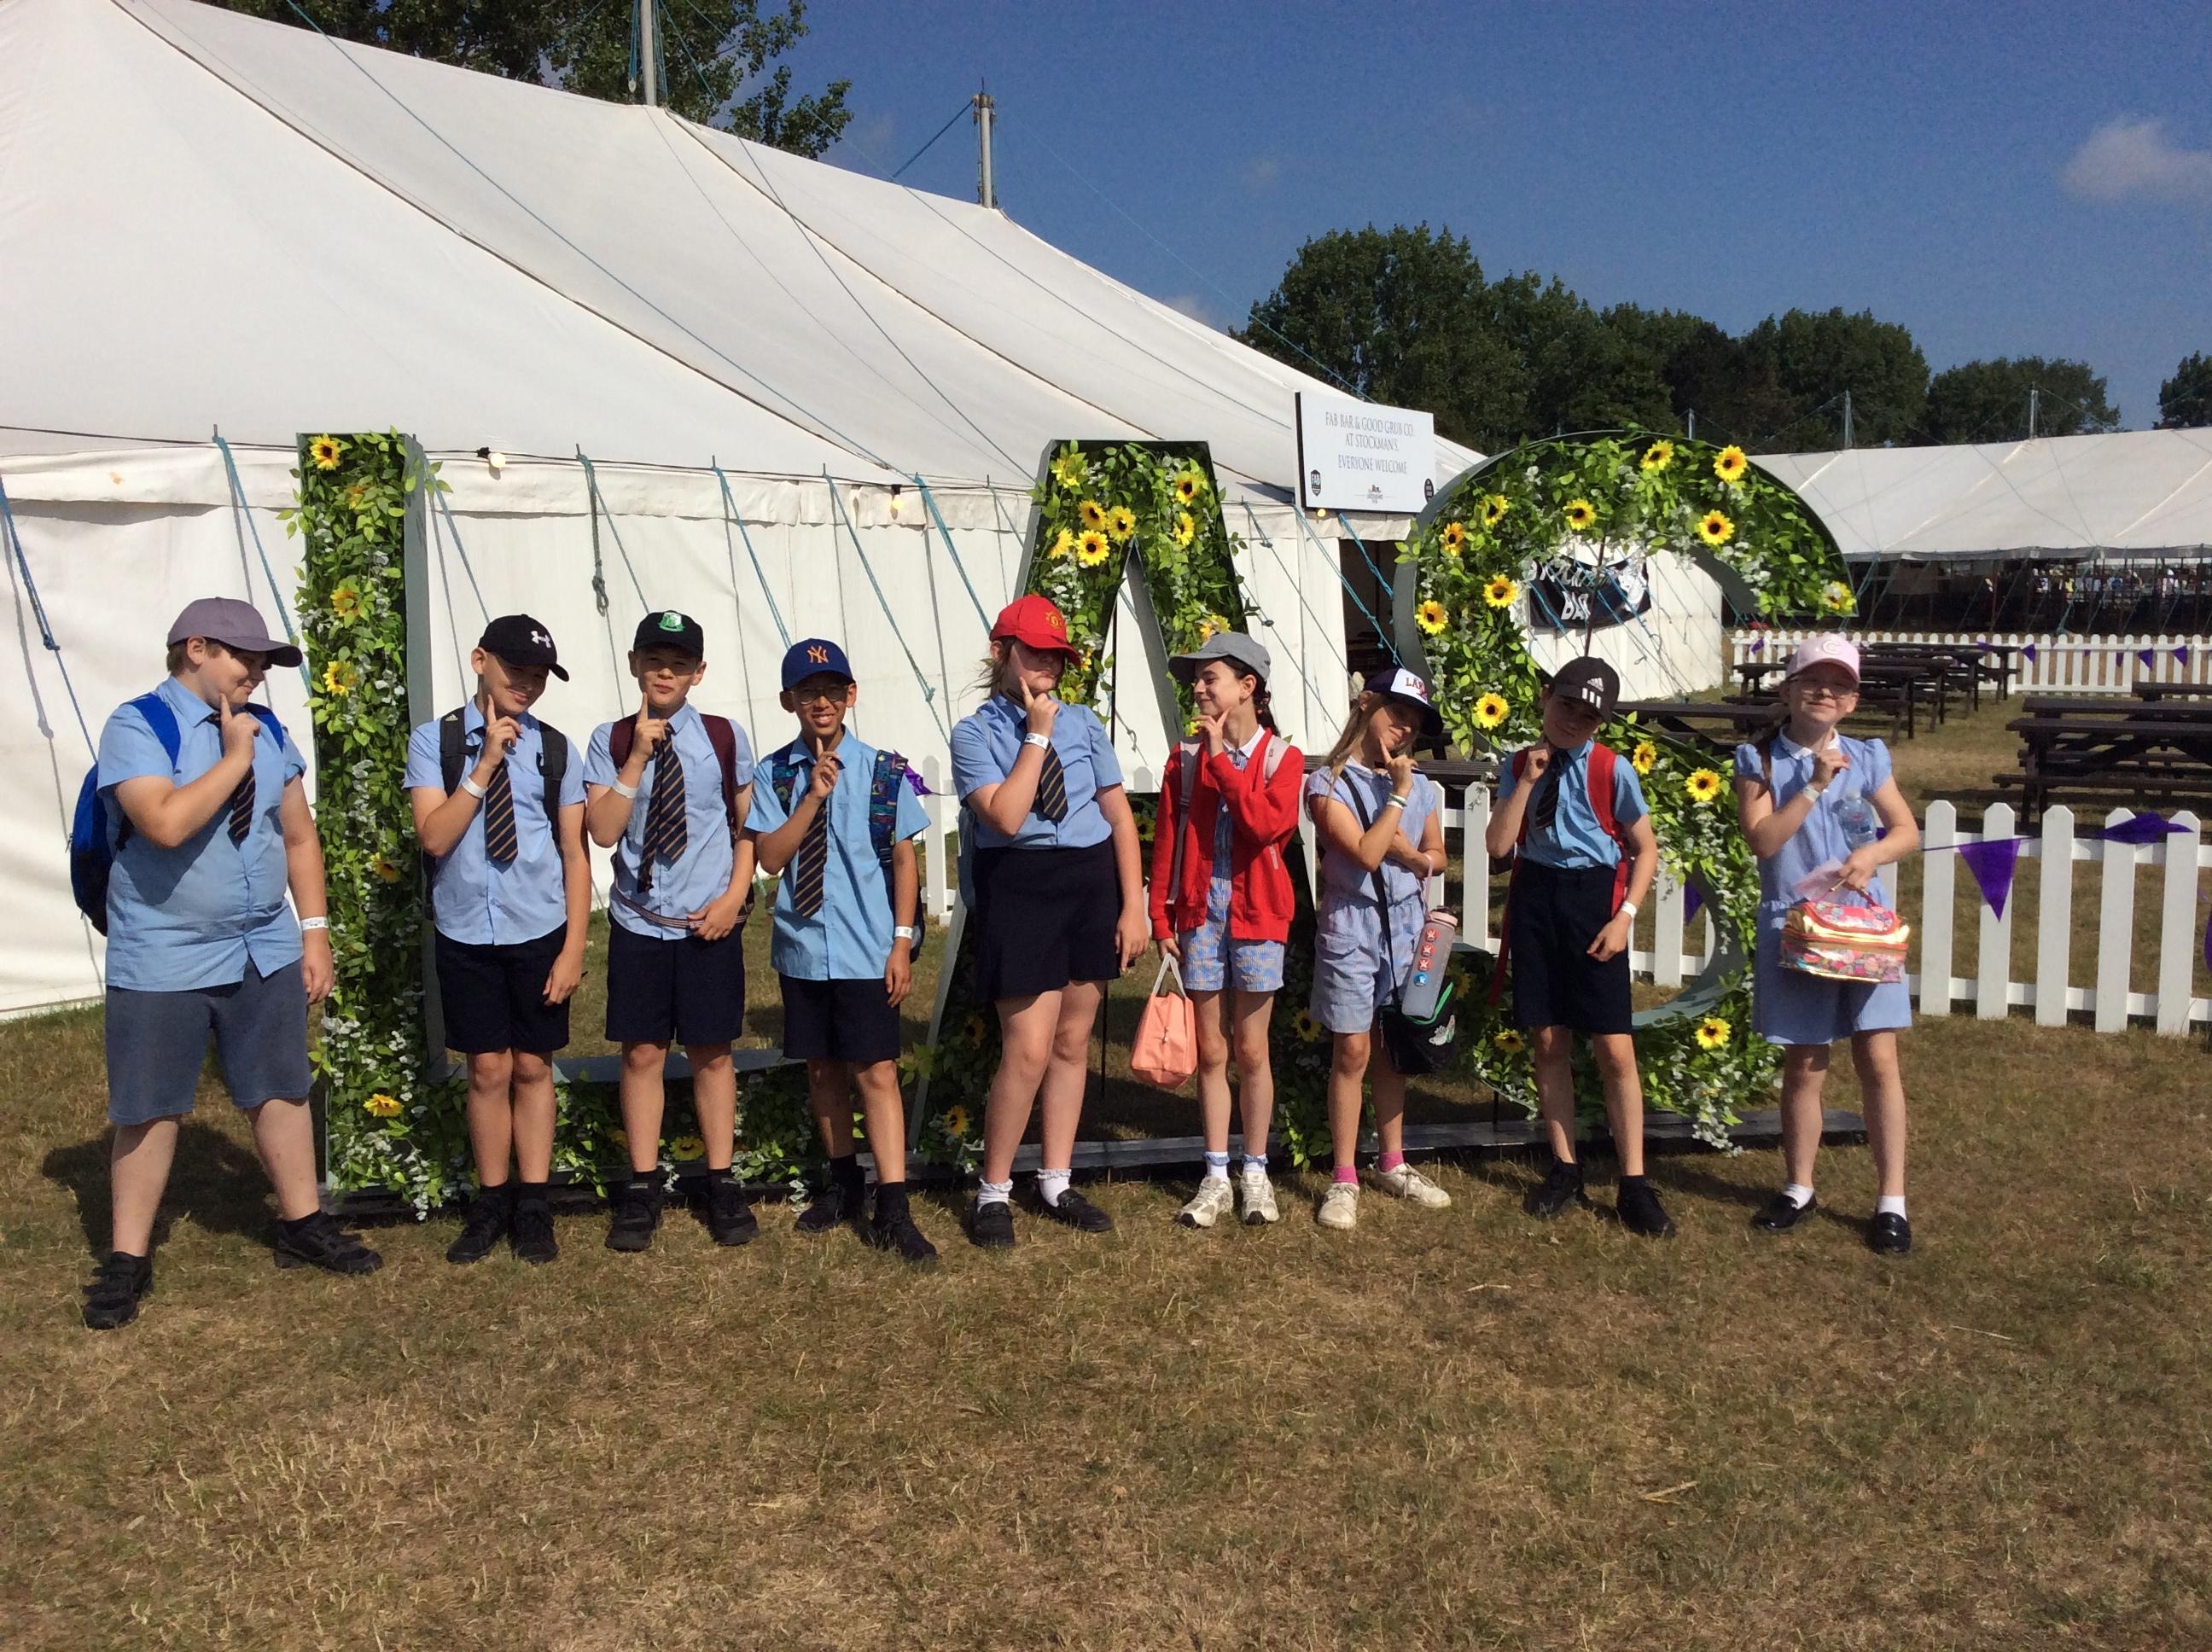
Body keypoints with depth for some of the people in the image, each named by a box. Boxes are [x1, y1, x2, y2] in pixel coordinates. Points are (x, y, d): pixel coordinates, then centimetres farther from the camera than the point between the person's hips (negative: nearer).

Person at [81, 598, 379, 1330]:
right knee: (148, 1109, 5)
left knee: (278, 1091, 14)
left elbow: (298, 836, 11)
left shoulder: (267, 731, 6)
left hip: (266, 955, 5)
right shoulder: (137, 726, -13)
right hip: (163, 962, -5)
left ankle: (303, 1225, 29)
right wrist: (235, 758, -19)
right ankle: (127, 1260, 18)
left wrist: (314, 930, 6)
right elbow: (167, 823, -29)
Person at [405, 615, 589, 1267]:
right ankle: (491, 1204, 20)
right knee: (488, 1071, 6)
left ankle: (533, 1207, 18)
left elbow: (575, 855, 2)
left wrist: (573, 948, -3)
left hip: (539, 933, 1)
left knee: (532, 1068, 8)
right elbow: (435, 837, -12)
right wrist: (486, 763, -17)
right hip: (467, 935, -1)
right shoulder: (435, 740, -1)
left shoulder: (554, 749, 1)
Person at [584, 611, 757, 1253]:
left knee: (712, 1053, 7)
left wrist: (735, 895, -6)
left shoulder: (725, 738, -1)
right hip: (639, 923, 0)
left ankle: (722, 1183, 18)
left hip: (711, 923, 0)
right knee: (642, 1052, 6)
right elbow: (603, 830, -10)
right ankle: (642, 1188, 17)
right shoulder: (611, 741, -1)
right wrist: (639, 756, -17)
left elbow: (747, 826, 5)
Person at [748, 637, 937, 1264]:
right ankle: (843, 1183, 31)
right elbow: (769, 857, -7)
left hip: (866, 950, -3)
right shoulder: (776, 775, 1)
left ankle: (892, 1211, 0)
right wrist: (814, 796, -18)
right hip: (802, 948, 3)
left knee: (876, 1072, -4)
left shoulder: (882, 771, -3)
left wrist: (902, 942, -4)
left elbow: (904, 860, 1)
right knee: (821, 1068, 14)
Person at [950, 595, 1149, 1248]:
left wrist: (1133, 907, 0)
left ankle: (1056, 1183, 26)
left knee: (1073, 1044, 12)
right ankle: (994, 1191, 11)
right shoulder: (974, 733, -5)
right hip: (1021, 889, -4)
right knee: (1029, 1051, -8)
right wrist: (1037, 734, -15)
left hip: (1092, 884, 5)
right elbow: (1006, 817, -20)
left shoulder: (1083, 724, 5)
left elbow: (1120, 817, 5)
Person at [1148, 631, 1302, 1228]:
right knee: (1211, 1051, 7)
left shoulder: (1282, 758, -2)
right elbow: (1166, 842, 3)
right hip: (1200, 914, 2)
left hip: (1256, 915, -2)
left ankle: (1255, 1173, 18)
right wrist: (1161, 918, -2)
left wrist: (1222, 757, -16)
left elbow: (1266, 824, -21)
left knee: (1251, 1049, 5)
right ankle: (1216, 1176, 15)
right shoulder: (1184, 757, 4)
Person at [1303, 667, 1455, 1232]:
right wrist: (1398, 794, -12)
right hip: (1351, 929, -4)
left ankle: (1392, 1165, 25)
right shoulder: (1329, 783, -6)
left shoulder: (1422, 788, 9)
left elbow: (1437, 856, 18)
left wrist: (1416, 857, -4)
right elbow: (1365, 853, -16)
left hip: (1406, 929, 5)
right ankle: (1343, 1180, 4)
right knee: (1353, 1052, -3)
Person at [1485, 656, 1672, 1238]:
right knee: (1547, 1042, 8)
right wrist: (1527, 781, -12)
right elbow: (1498, 845, -5)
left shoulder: (1613, 770, -4)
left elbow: (1645, 849, 2)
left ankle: (1633, 1183, 5)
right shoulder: (1520, 766, 4)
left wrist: (1625, 916, -9)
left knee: (1614, 1049, -5)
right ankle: (1565, 1170, 21)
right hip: (1534, 900, 3)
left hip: (1593, 899, -3)